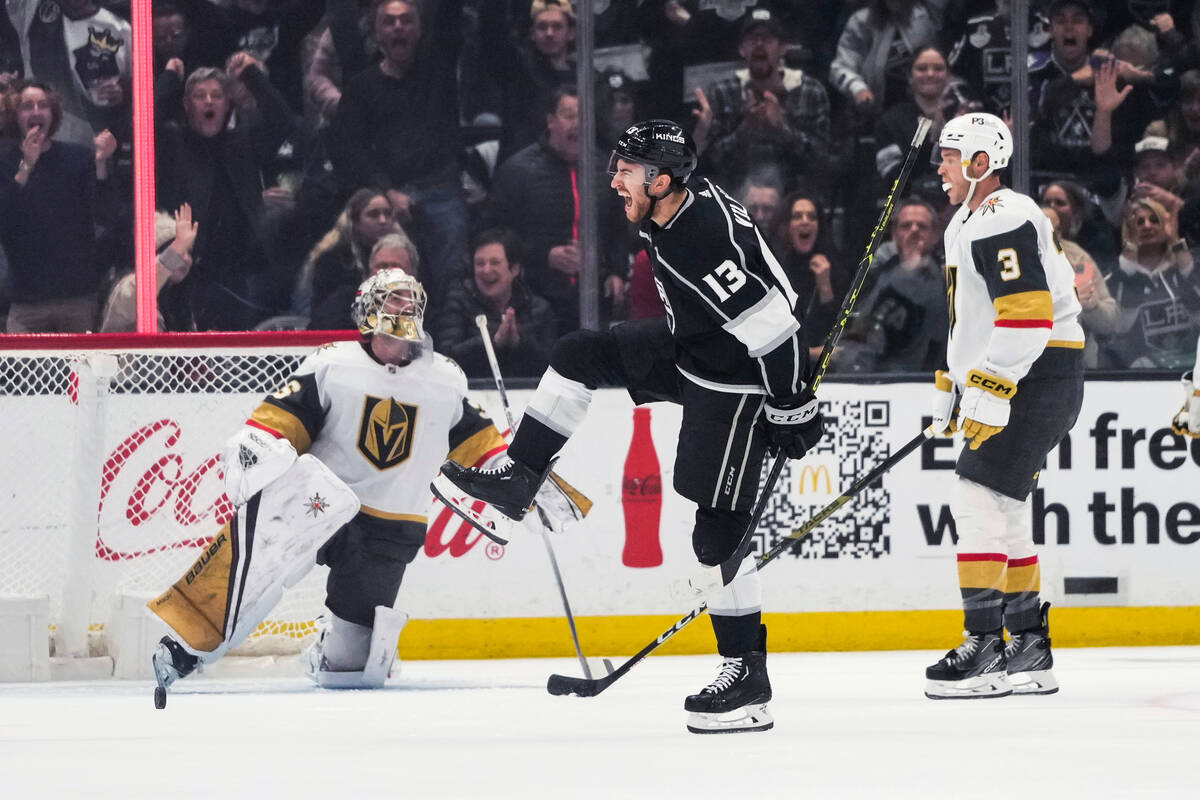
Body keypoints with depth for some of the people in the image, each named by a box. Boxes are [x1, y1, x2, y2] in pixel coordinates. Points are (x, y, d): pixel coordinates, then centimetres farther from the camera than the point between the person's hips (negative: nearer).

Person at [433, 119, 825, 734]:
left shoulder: (709, 242, -32)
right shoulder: (665, 215, -2)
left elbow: (774, 326, -30)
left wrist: (793, 411, -23)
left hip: (735, 382, -10)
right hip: (685, 350, 10)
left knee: (718, 532, -8)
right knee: (579, 355, 10)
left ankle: (747, 672, -2)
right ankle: (516, 482, 19)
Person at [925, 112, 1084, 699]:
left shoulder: (1003, 222, -15)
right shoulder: (965, 224, 20)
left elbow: (1026, 316, -25)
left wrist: (989, 395, -27)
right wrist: (951, 390, 27)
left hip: (1038, 375, -11)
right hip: (1005, 381, 11)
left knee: (979, 494, -16)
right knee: (1002, 508, 12)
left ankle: (985, 646, -18)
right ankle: (1030, 650, 17)